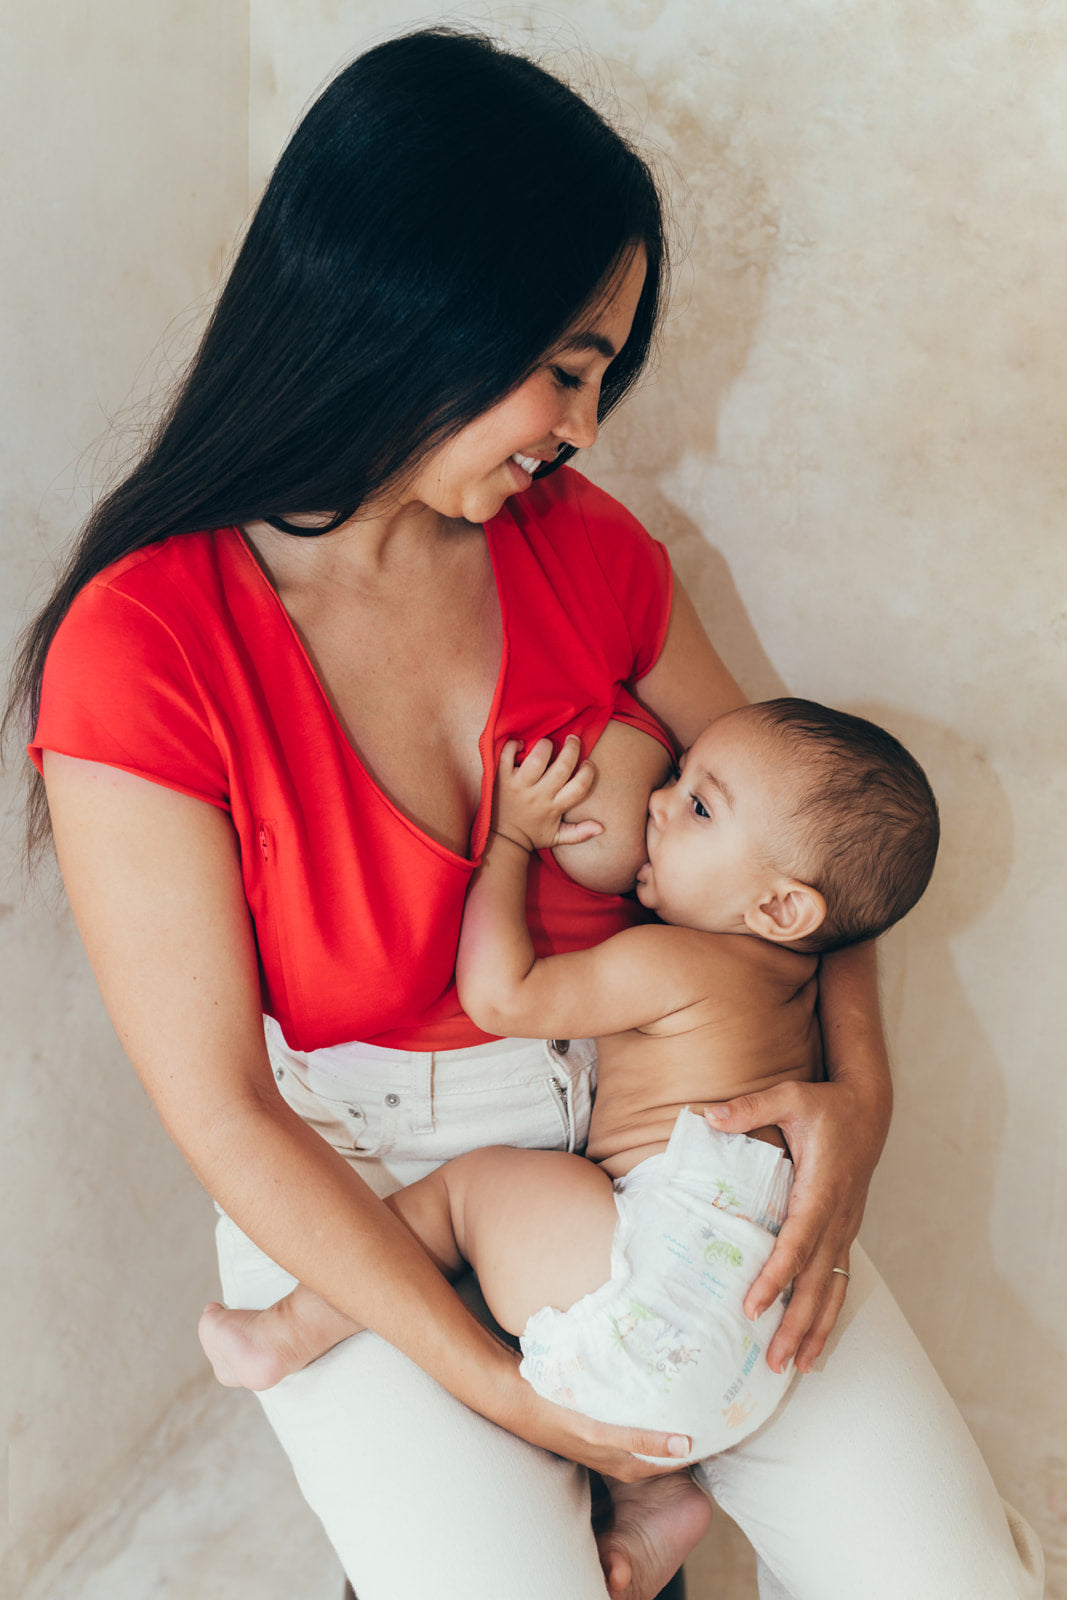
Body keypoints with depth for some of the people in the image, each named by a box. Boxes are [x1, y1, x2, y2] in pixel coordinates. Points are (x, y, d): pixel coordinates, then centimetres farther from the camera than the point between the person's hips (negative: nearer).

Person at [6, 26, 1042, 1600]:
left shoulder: (581, 545, -3)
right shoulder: (139, 654, -18)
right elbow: (220, 1105, -14)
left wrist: (857, 1084, -9)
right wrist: (488, 1380, -16)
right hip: (358, 1202, -3)